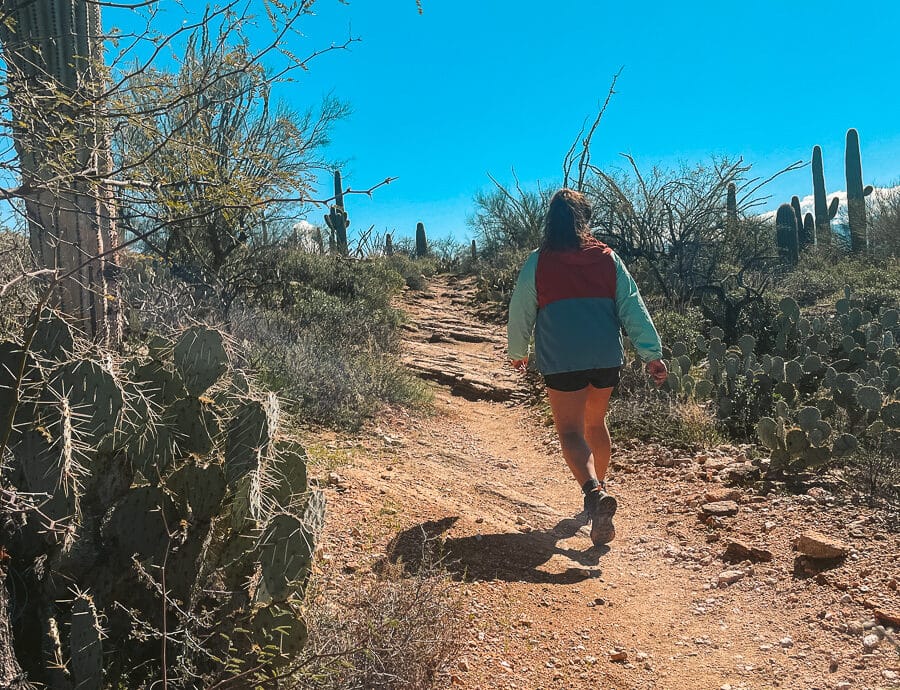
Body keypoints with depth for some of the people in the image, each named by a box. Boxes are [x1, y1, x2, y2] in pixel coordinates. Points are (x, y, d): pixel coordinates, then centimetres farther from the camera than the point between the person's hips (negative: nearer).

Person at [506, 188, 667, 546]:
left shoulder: (538, 262, -4)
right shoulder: (607, 258, 3)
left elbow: (520, 313, 4)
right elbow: (633, 307, 0)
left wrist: (517, 352, 20)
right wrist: (652, 353, 2)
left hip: (561, 362, -4)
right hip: (607, 358, 4)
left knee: (570, 430, -1)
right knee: (596, 422, 23)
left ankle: (593, 491, -24)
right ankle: (599, 485, 36)